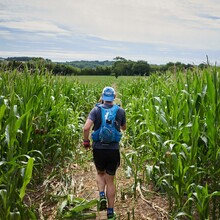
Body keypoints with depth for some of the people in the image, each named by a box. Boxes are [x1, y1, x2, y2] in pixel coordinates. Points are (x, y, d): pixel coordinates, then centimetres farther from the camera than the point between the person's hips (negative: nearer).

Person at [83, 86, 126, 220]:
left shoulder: (96, 110, -5)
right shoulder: (121, 111, 0)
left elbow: (86, 127, -17)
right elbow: (124, 128, 17)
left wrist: (86, 141, 0)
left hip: (98, 149, 0)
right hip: (114, 150, 0)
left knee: (100, 174, 26)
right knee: (110, 180, 11)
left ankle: (102, 195, 3)